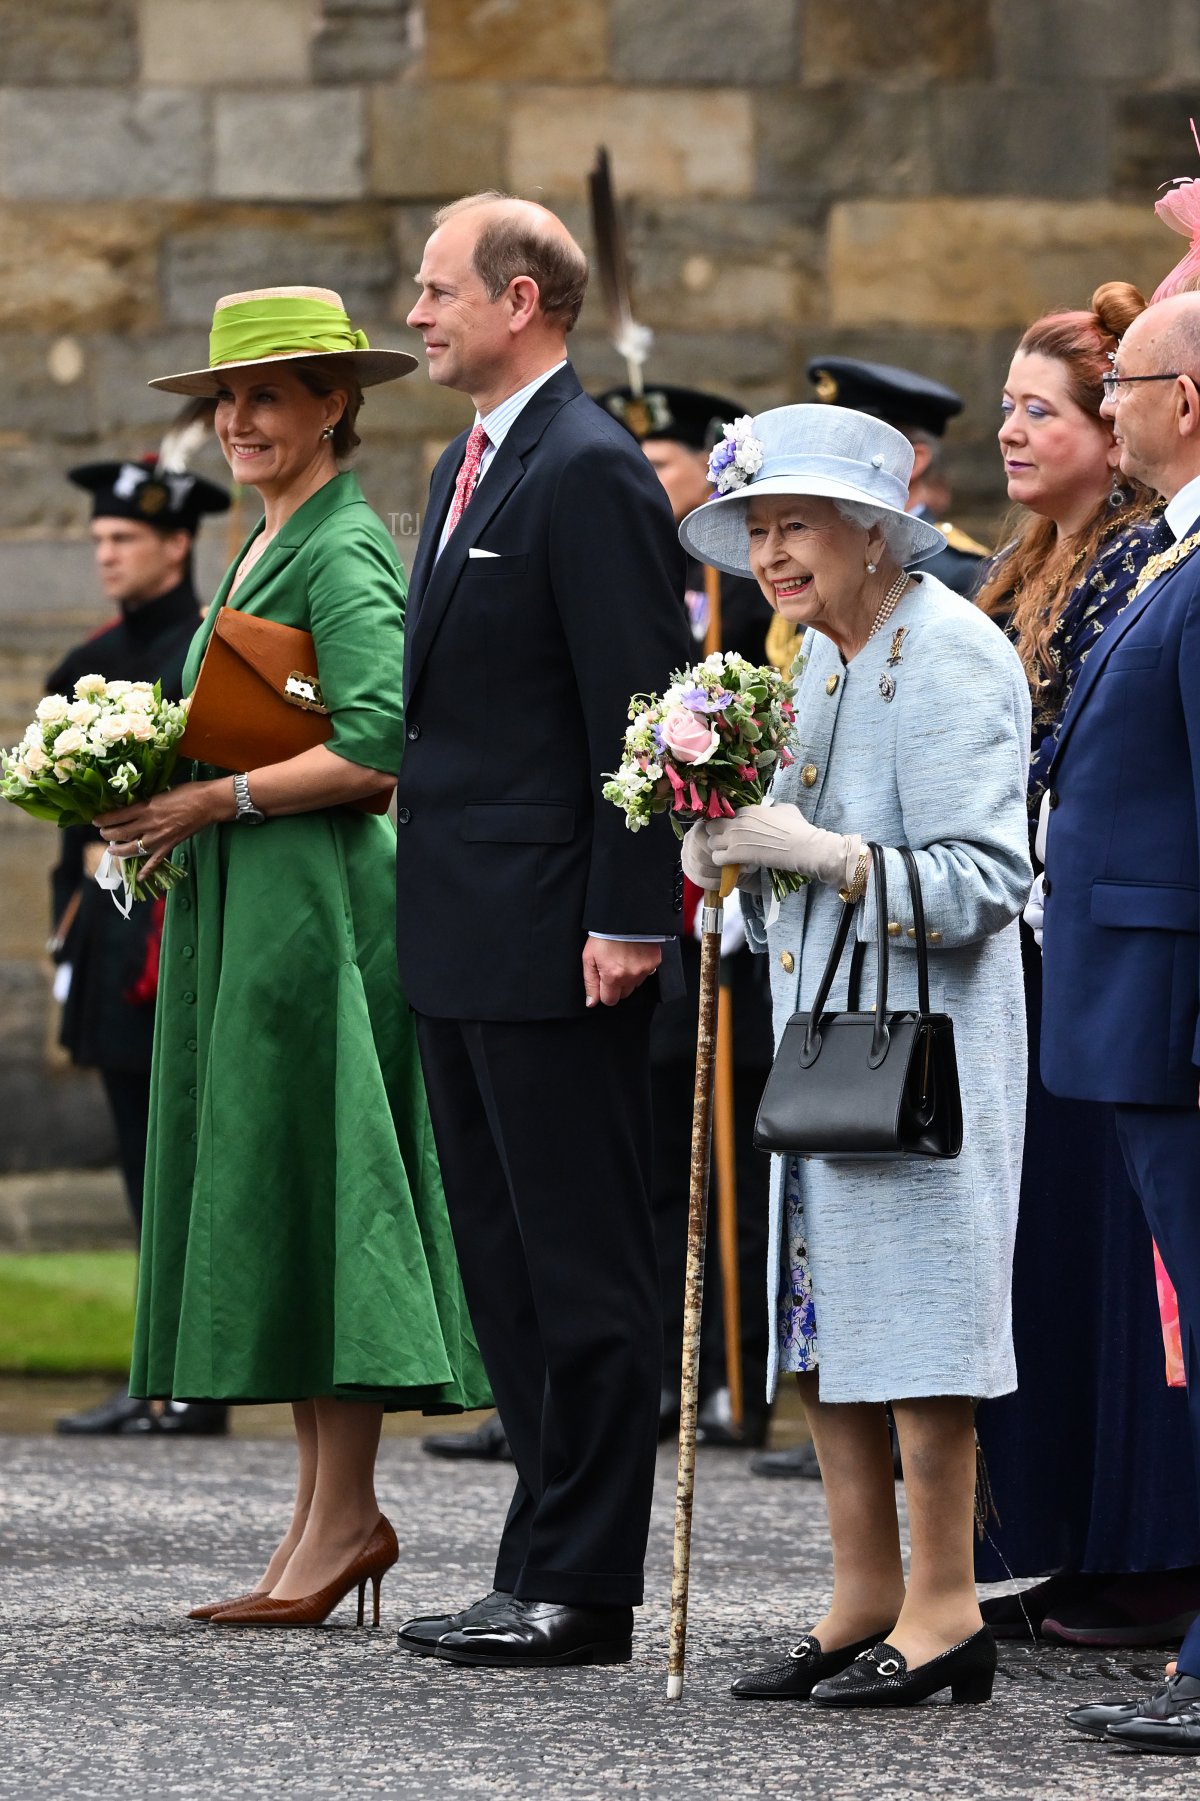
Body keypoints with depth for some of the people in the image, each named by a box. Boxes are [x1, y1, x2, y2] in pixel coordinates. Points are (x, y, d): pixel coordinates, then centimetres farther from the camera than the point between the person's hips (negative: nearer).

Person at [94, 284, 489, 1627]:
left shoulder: (345, 551, -11)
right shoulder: (265, 545, 19)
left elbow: (377, 749, -20)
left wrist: (214, 802, -18)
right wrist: (153, 807, 11)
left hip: (318, 901, -10)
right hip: (240, 910, 10)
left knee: (309, 1186, -9)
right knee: (274, 1209, 8)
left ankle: (343, 1514, -7)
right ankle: (326, 1507, 9)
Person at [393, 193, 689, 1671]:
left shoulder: (591, 473, -13)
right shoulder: (466, 467, 17)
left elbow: (640, 711, -17)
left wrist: (624, 921, -20)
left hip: (555, 941, -10)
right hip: (461, 941, 10)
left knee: (582, 1272, -4)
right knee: (506, 1273, 12)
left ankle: (582, 1589, -1)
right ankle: (542, 1572, 17)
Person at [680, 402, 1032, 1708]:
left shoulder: (953, 657, -13)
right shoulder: (820, 661, 15)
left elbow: (981, 880, -18)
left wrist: (817, 853, -23)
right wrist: (734, 855, 6)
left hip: (922, 1028, -9)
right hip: (819, 1024, 9)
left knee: (915, 1317, -6)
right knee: (824, 1318, 9)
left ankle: (945, 1610, 0)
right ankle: (863, 1601, 16)